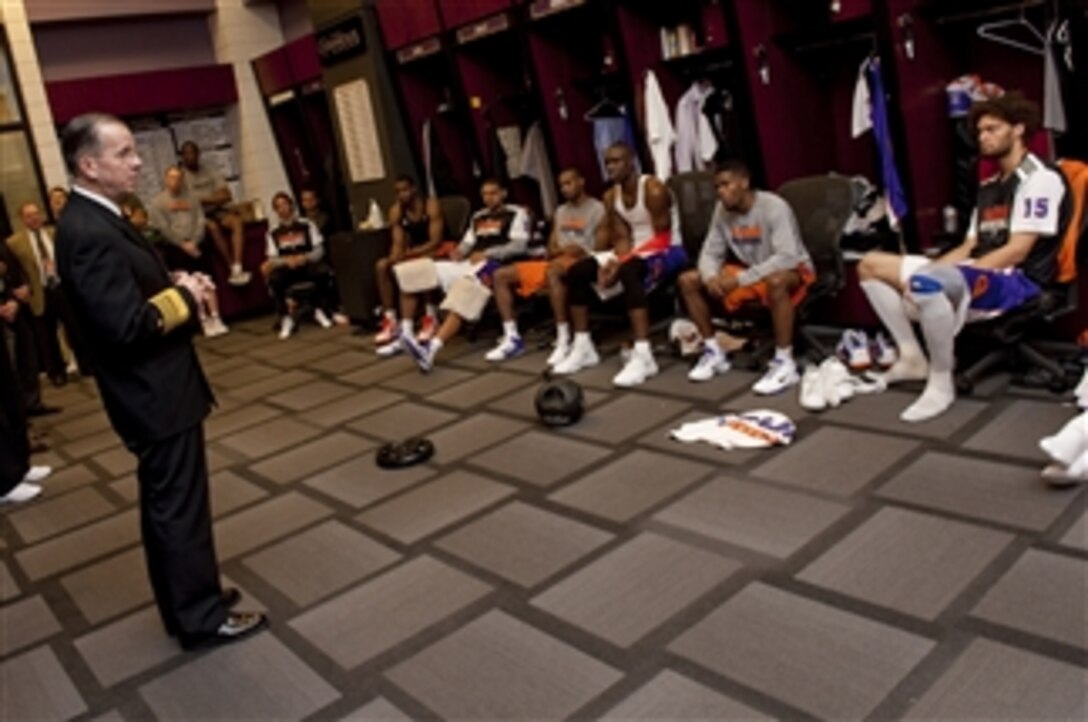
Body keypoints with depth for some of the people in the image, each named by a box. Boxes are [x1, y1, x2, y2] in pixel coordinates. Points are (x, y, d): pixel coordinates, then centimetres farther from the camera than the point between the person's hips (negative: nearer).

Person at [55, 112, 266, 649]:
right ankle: (200, 616, 16)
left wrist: (177, 292, -1)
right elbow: (126, 324, -28)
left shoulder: (93, 220, 10)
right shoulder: (88, 232, -23)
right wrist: (184, 297, -15)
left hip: (154, 386, 11)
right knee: (179, 502, 2)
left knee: (166, 501, 19)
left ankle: (186, 596, 34)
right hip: (155, 392, -11)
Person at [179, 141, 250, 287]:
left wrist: (204, 199, -7)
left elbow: (226, 195, 4)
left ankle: (238, 268, -41)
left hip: (216, 211, 4)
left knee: (236, 220, -27)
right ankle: (233, 268, -32)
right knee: (213, 226, -36)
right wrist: (214, 198, -10)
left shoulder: (209, 172, 12)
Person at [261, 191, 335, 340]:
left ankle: (319, 310, -11)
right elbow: (272, 259, 0)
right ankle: (286, 318, -18)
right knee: (273, 278, -32)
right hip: (286, 269, 1)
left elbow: (319, 250, -2)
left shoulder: (306, 225, 3)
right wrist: (286, 260, -22)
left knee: (322, 270, -33)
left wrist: (304, 258, -22)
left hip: (308, 265, 0)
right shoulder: (273, 232, 5)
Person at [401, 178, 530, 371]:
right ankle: (405, 334, -7)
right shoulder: (478, 216, 28)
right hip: (468, 262, 8)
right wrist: (458, 252, 1)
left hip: (491, 264, -7)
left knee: (463, 295, -39)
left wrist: (487, 253, -16)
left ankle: (432, 348, -53)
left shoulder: (516, 214, 8)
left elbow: (519, 246, -6)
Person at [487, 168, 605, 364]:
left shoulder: (598, 209, 1)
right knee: (501, 275, -4)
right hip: (554, 263, 8)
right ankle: (512, 338, -10)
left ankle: (564, 340, -39)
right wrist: (556, 251, -2)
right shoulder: (560, 211, 23)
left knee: (553, 271, -44)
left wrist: (580, 252, -18)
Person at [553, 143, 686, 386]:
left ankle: (643, 356, -43)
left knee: (629, 271, -40)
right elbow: (622, 238, 3)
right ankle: (582, 348, 2)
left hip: (667, 252, -8)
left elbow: (662, 239, -21)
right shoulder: (611, 196, 5)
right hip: (634, 253, 8)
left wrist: (621, 264, -28)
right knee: (576, 272, -4)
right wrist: (613, 261, -20)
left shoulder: (653, 190, -18)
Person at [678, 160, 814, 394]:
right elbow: (710, 253, -1)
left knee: (775, 281, -44)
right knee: (688, 280, -5)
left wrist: (741, 279, -35)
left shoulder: (774, 207, -24)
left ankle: (785, 364, -32)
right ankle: (714, 352, 2)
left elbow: (787, 258, -33)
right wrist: (711, 277, -25)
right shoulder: (722, 210, -4)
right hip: (748, 273, 7)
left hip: (793, 271, -7)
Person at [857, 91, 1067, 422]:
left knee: (926, 282, -40)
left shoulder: (1040, 179, -6)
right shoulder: (989, 187, 21)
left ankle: (941, 383, -24)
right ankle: (912, 357, 1)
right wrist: (923, 273, -2)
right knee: (871, 264, 6)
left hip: (1017, 281, -9)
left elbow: (1016, 252, -15)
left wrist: (927, 277, -20)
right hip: (979, 276, 9)